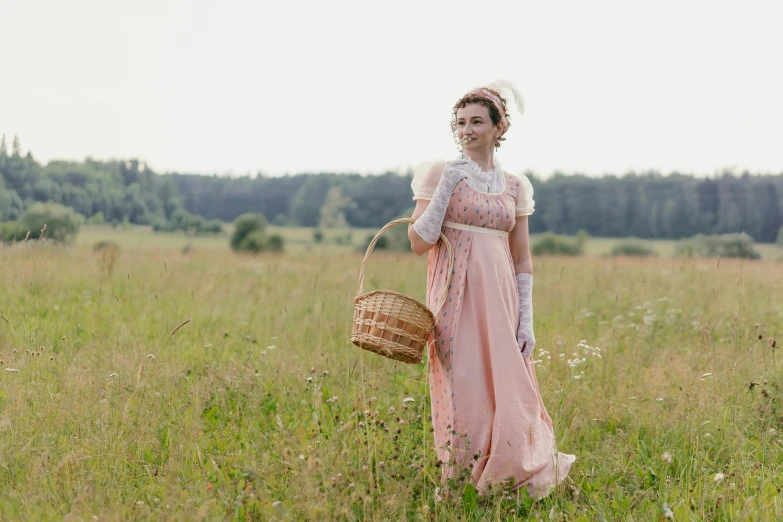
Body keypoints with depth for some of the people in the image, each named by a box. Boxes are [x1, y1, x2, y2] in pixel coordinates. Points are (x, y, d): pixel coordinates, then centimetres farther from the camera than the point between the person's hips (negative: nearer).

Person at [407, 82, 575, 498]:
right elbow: (418, 242, -4)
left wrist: (526, 320, 3)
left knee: (508, 393, -1)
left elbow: (522, 259, 11)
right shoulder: (439, 174, 1)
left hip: (500, 300, 3)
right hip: (457, 301, -3)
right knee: (463, 392, -3)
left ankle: (512, 478, 17)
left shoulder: (515, 186, 10)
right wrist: (446, 188, -12)